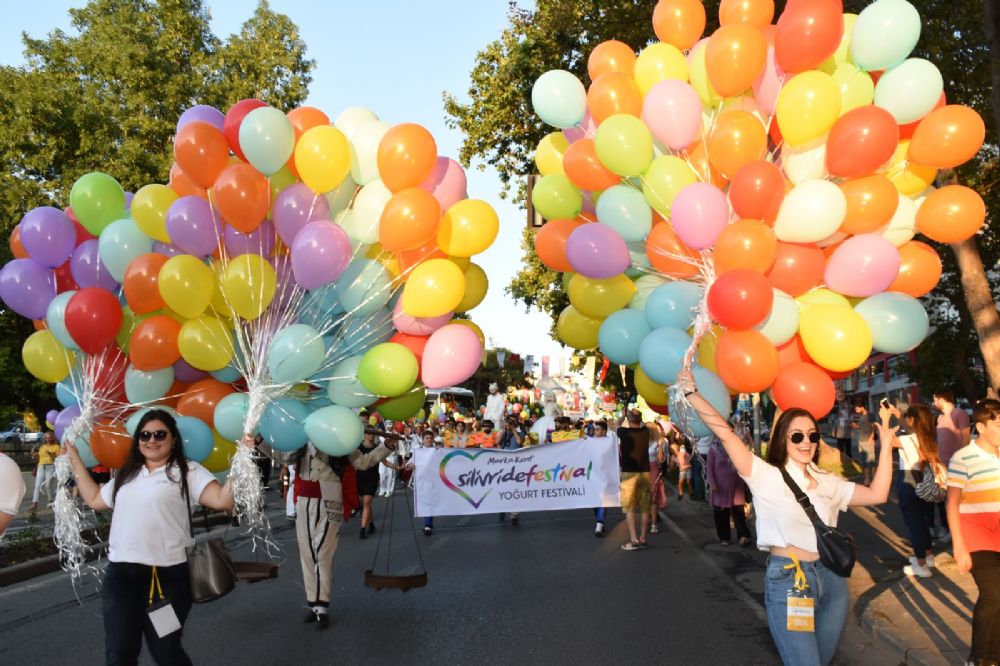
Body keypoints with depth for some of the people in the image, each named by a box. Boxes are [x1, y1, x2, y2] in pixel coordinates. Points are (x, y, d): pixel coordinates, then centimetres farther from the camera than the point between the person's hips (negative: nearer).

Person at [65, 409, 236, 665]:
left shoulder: (188, 471, -1)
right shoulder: (127, 474, 17)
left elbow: (222, 500, -14)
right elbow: (95, 500, 30)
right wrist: (75, 460, 32)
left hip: (167, 576, -5)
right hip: (119, 574, 5)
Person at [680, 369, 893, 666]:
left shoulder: (828, 483, 10)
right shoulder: (767, 477, -6)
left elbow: (877, 494, 0)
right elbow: (726, 434, -16)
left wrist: (886, 443, -2)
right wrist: (691, 393, -25)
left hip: (831, 580, 6)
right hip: (786, 583, -5)